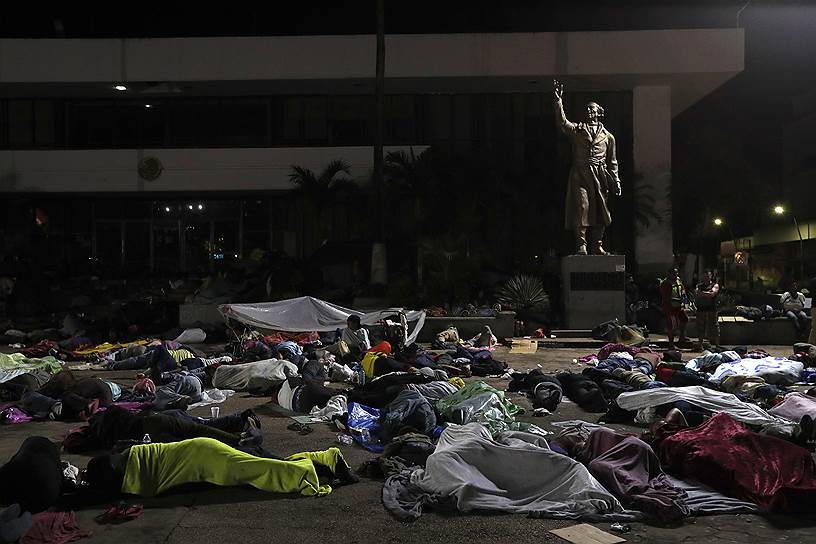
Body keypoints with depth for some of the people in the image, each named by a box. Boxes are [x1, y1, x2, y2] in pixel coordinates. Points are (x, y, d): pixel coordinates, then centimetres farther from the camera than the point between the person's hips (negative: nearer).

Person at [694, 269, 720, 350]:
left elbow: (712, 293, -11)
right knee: (700, 328, 5)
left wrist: (702, 293, -6)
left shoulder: (715, 285, 7)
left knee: (714, 327, -3)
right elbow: (696, 294, -1)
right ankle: (700, 344, 13)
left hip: (711, 309, -3)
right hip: (700, 309, 3)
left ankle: (717, 345, 1)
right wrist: (707, 293, -12)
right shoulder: (699, 285, 17)